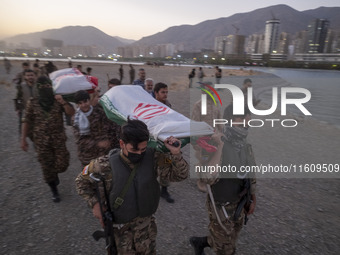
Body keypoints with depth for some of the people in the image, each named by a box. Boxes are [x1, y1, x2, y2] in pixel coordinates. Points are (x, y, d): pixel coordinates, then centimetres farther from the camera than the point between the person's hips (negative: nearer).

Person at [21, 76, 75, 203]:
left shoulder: (58, 100, -2)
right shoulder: (33, 103, 0)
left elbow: (71, 112, -12)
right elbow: (27, 121, 4)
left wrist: (63, 102, -27)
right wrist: (23, 139, 4)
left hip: (59, 138, 0)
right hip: (41, 140, 0)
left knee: (62, 164, -1)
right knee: (47, 166, 7)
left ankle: (55, 174, 37)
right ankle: (54, 191, 28)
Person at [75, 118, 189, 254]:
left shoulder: (153, 158, -19)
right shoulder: (106, 165, -23)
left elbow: (180, 175, -17)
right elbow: (81, 181, -5)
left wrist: (176, 153, -33)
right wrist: (94, 203, -14)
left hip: (146, 220, 2)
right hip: (120, 223, -1)